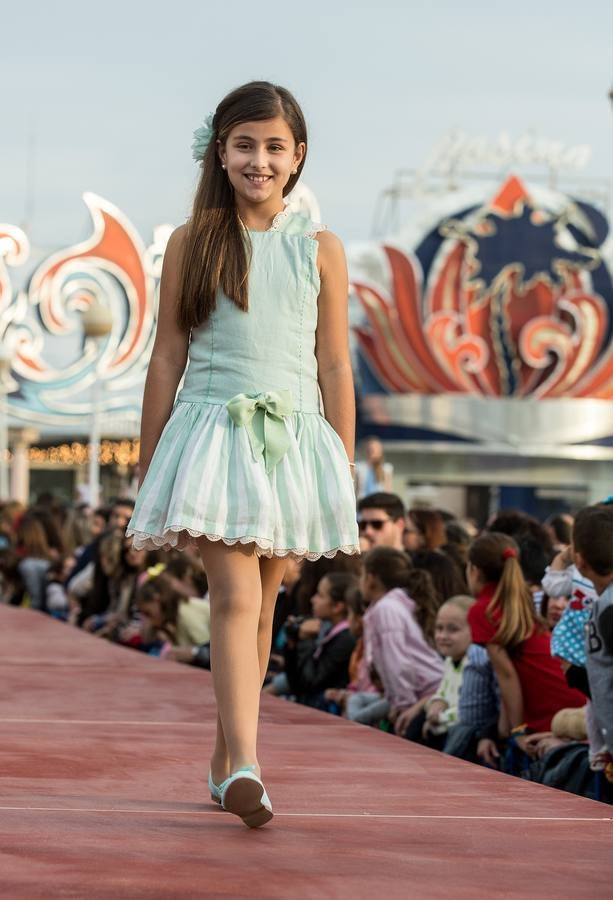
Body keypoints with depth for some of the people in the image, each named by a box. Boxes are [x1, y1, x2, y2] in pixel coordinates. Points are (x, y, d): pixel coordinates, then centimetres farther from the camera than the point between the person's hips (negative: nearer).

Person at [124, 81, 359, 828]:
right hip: (213, 431, -2)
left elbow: (335, 367, 7)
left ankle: (224, 762, 22)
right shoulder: (190, 244, 4)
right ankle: (246, 765, -27)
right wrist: (147, 466, 8)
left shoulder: (319, 249, 6)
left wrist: (345, 472, 4)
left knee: (258, 606, 10)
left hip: (293, 438, 2)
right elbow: (167, 359, 7)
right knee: (235, 596, -17)